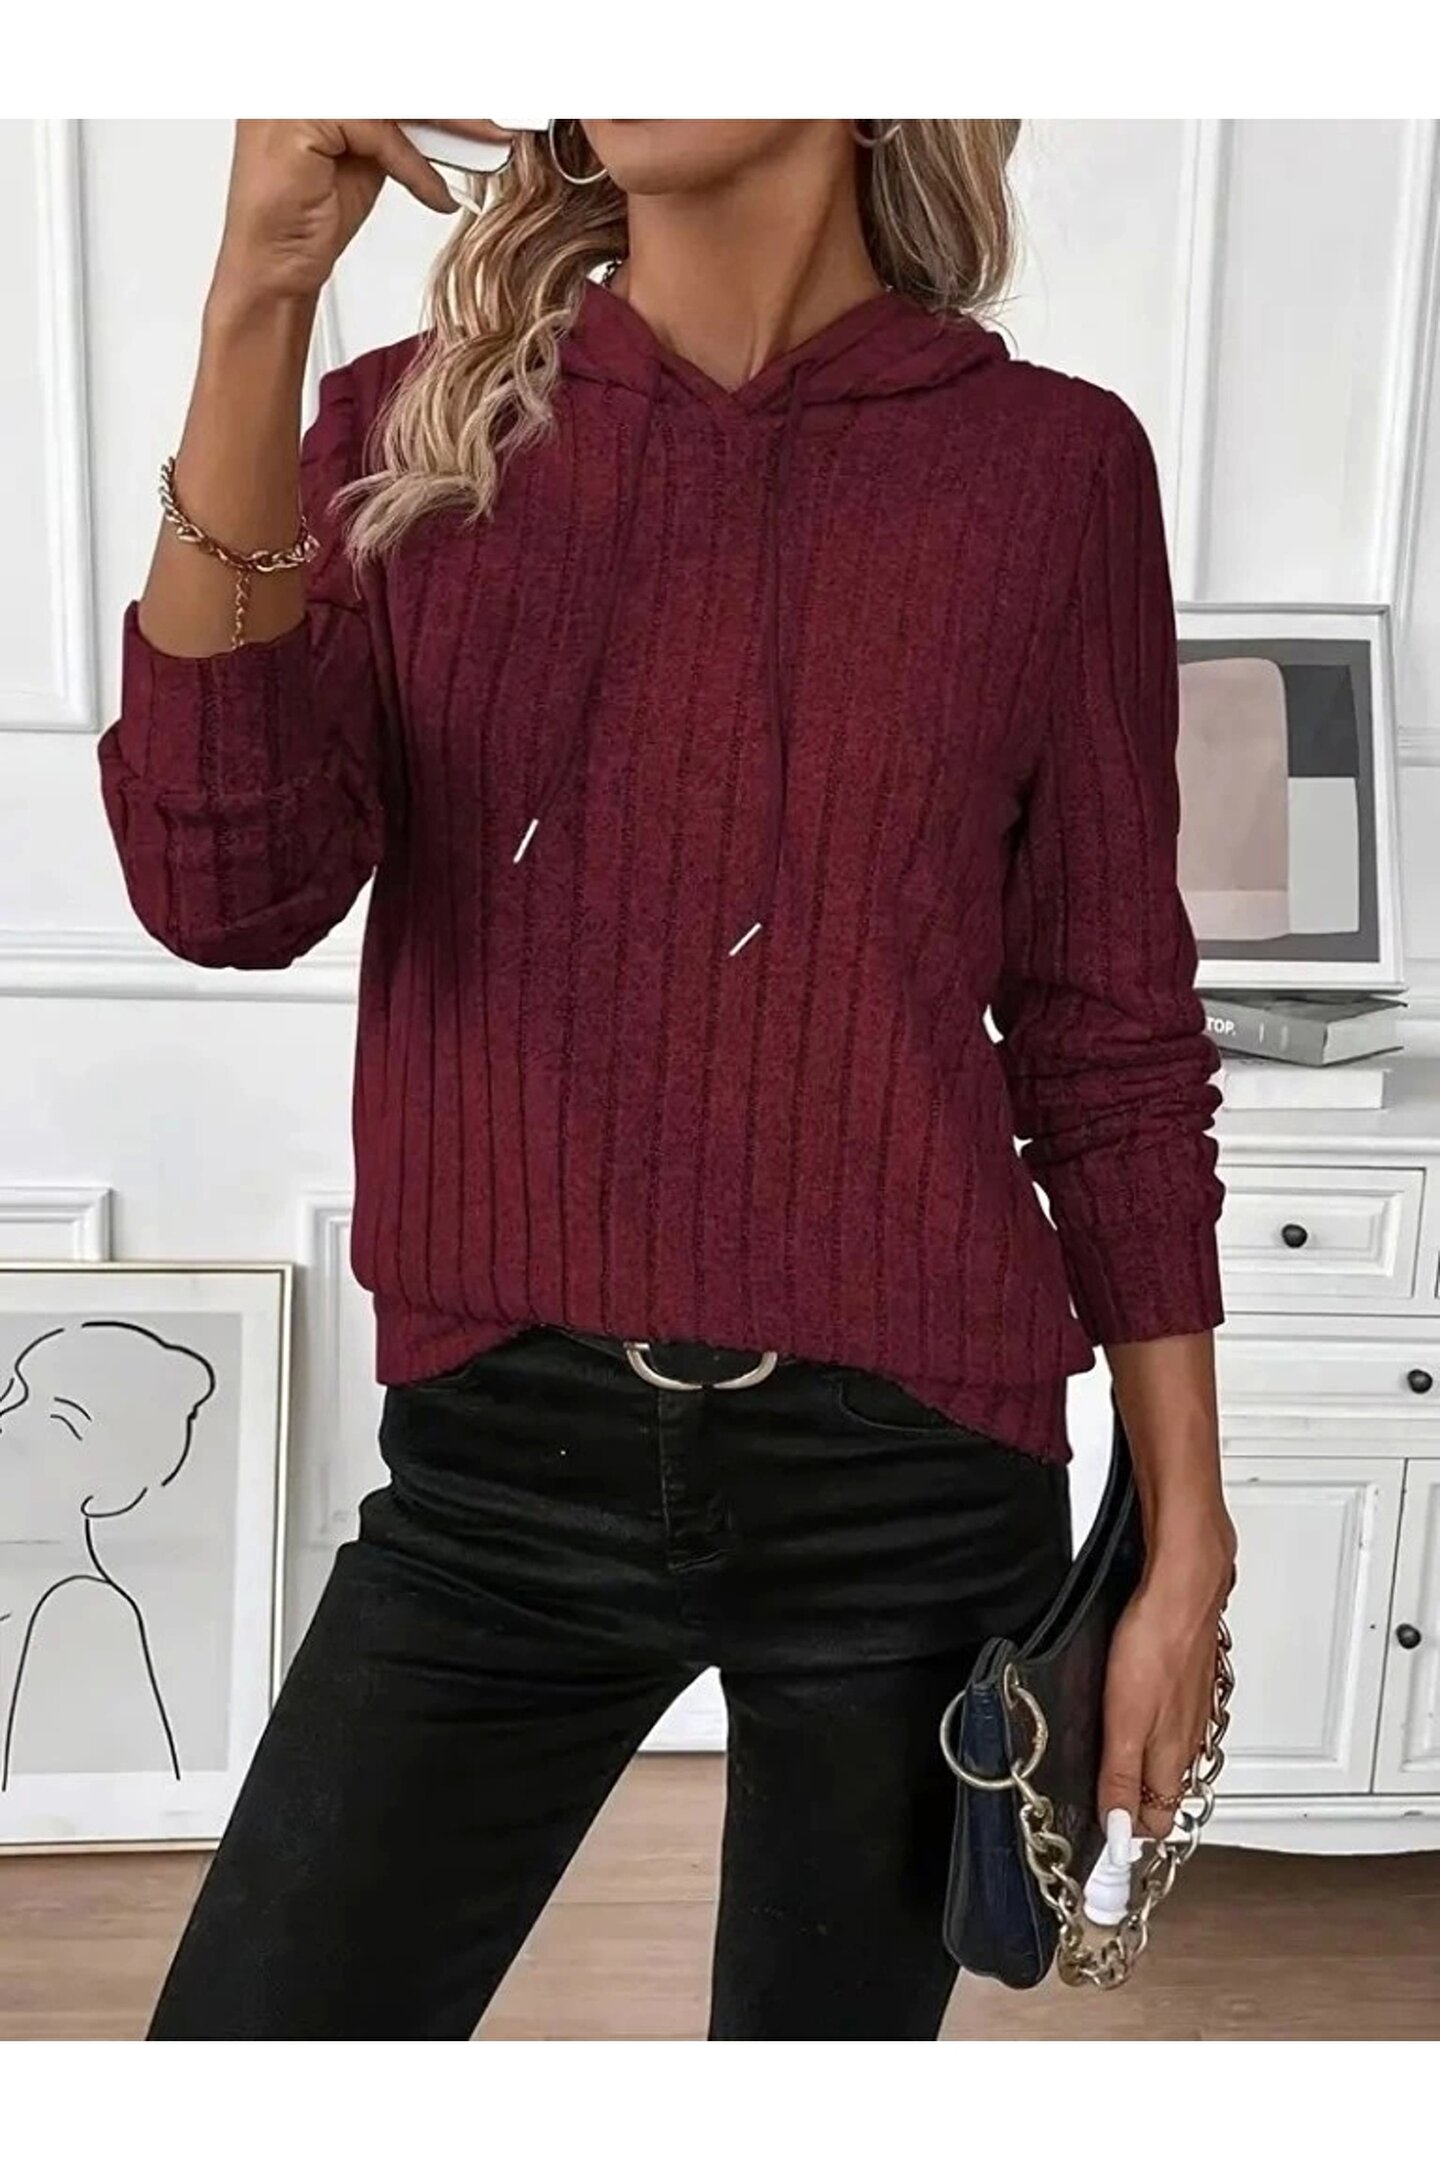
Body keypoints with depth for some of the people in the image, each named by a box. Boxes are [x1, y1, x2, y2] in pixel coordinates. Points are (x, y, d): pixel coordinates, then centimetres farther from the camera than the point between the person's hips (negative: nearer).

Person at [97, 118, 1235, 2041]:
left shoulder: (1048, 461, -2)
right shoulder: (412, 432, 3)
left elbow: (1111, 1032, 0)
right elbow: (226, 891, -12)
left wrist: (1185, 1541, 2)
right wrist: (258, 308, -20)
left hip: (907, 1472, 0)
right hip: (504, 1458, 1)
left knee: (834, 2011, 16)